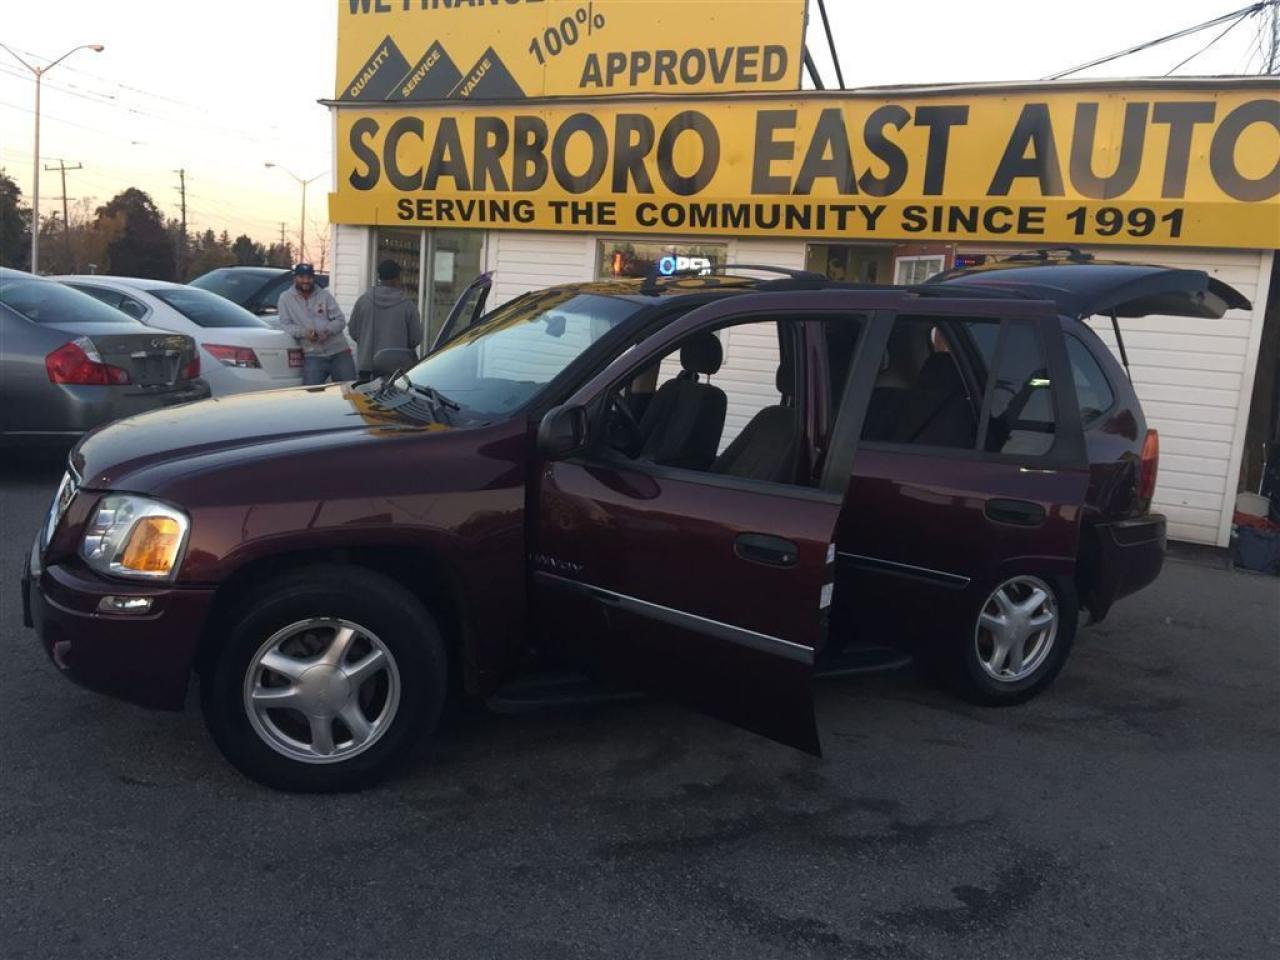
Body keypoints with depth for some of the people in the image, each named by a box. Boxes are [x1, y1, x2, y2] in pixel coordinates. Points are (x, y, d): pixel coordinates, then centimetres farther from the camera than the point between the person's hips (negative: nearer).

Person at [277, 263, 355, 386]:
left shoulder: (325, 295, 9)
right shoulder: (285, 298, 8)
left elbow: (340, 320, 4)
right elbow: (285, 325, 2)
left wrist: (328, 330, -17)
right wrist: (303, 332, -17)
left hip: (339, 351, 1)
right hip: (313, 355, -1)